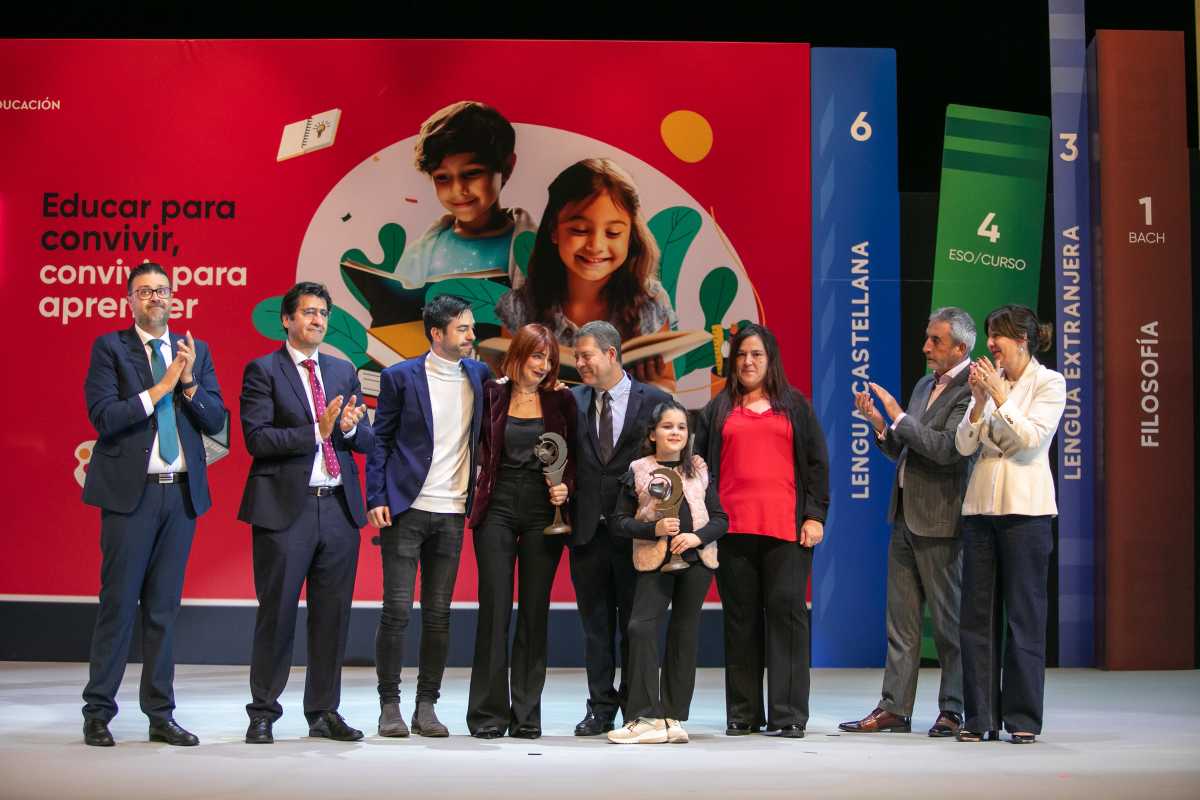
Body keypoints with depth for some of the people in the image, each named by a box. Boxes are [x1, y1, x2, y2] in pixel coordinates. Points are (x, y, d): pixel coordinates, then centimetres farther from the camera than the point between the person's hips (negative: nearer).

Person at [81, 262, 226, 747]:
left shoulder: (195, 351, 11)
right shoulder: (109, 347, 1)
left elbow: (216, 421, 5)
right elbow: (103, 416, -11)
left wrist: (189, 383, -11)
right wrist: (160, 387, -13)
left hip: (182, 492, 4)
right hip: (130, 490, -4)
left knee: (164, 608, 9)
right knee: (118, 603, -1)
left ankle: (160, 715, 15)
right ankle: (98, 713, 9)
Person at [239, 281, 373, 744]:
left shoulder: (344, 371, 14)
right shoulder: (263, 371, -1)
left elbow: (367, 441, 12)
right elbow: (257, 439, -12)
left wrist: (350, 427, -10)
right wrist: (316, 432, -18)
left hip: (339, 507, 5)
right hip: (285, 507, -5)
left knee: (333, 616, 8)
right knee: (277, 615, 2)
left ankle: (324, 713, 18)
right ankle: (263, 713, 13)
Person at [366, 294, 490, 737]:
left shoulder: (479, 375, 8)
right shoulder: (400, 376, -1)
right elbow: (380, 439, 1)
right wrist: (376, 498, -6)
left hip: (452, 513, 3)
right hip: (405, 509, -3)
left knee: (438, 614, 6)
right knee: (397, 610, -2)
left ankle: (427, 706, 15)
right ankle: (389, 706, 8)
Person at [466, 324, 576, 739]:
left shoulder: (561, 400, 5)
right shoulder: (492, 394, 3)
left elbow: (573, 456, 10)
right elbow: (477, 445, 11)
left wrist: (566, 488, -6)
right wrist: (476, 481, -2)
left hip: (543, 512, 1)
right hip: (498, 509, -1)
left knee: (535, 611, 3)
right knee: (494, 608, -3)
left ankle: (526, 713, 10)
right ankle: (488, 712, 4)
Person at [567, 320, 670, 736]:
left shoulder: (655, 401, -1)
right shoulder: (574, 401, 7)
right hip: (587, 527, 3)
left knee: (635, 623, 5)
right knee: (595, 624, 8)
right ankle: (601, 708, 17)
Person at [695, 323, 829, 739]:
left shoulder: (795, 405, 14)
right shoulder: (718, 409, 17)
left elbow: (816, 462, 9)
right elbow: (701, 464, 13)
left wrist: (815, 515, 0)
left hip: (786, 528, -1)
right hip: (732, 528, 1)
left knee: (786, 611, -6)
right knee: (740, 618, 3)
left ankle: (788, 714, -3)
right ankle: (744, 714, 9)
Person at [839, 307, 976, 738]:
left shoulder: (969, 390, -12)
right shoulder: (924, 386, 16)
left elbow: (946, 448, -24)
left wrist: (897, 416, -17)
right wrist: (880, 425, 2)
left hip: (940, 520, -9)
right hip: (905, 516, 9)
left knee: (949, 621, 2)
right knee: (900, 621, 11)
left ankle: (953, 710, 12)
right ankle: (894, 709, 16)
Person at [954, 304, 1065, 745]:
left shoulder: (1049, 382, 0)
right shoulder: (987, 380, 12)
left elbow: (1032, 437, -13)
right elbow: (964, 445, 5)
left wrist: (1000, 396, -13)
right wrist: (979, 402, -9)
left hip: (1025, 508, -5)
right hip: (980, 505, 5)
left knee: (1024, 614, -1)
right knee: (977, 614, 4)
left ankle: (1023, 717, 6)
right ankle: (980, 716, 10)